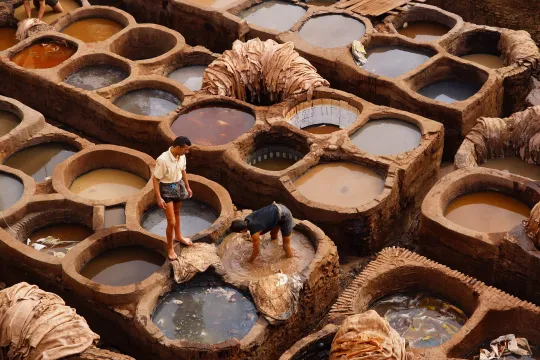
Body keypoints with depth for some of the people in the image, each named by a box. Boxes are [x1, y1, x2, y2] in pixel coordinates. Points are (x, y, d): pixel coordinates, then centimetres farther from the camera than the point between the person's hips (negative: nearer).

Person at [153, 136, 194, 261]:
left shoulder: (182, 156, -11)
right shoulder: (163, 160, -31)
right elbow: (155, 179, -23)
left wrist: (187, 187, 17)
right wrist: (159, 198, -22)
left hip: (179, 186, 7)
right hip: (167, 189, -7)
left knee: (177, 213, 29)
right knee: (171, 222, -2)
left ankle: (178, 236, 52)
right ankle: (170, 248, 18)